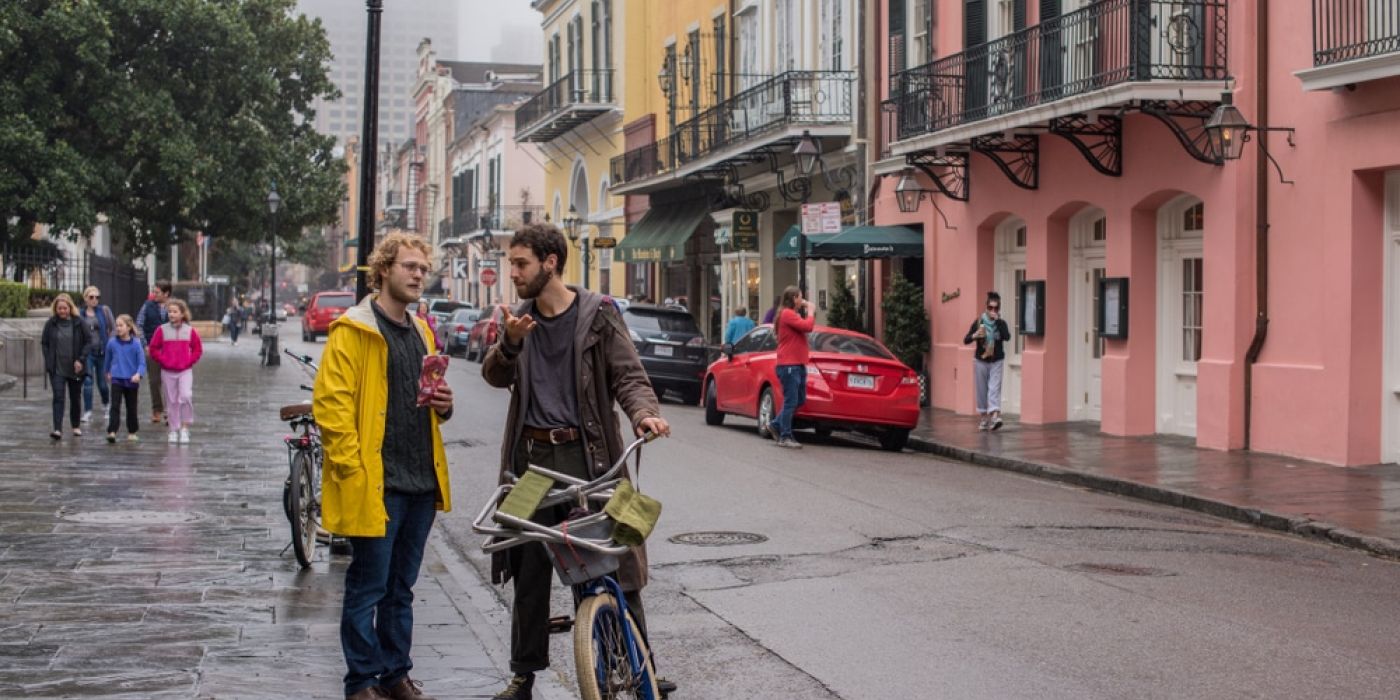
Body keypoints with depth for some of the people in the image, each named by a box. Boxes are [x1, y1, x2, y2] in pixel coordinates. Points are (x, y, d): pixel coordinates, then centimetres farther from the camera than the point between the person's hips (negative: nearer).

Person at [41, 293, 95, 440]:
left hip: (75, 368, 1)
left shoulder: (78, 323, -4)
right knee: (58, 398, -11)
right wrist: (49, 362, -4)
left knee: (75, 398, 14)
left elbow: (89, 341, -1)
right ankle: (57, 429, -17)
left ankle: (76, 426, 31)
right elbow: (44, 343, 7)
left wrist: (81, 359, -11)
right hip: (57, 369, -1)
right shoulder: (51, 324, -1)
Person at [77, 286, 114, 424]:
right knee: (87, 381, -9)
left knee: (102, 382, 7)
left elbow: (113, 329, 2)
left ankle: (106, 403, 35)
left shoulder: (104, 310, 2)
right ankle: (88, 412, -4)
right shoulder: (80, 314, 3)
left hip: (102, 351, 0)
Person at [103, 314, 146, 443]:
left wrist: (138, 374, -27)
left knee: (132, 408, 11)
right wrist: (106, 372, 30)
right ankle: (112, 432, -16)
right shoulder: (112, 342, -2)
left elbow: (142, 362, -9)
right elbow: (108, 359, 16)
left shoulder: (136, 343, -9)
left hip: (132, 381, 0)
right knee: (115, 406, -10)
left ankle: (131, 432, 24)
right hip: (116, 379, 0)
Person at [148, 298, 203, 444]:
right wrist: (162, 360, -5)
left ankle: (185, 428, -6)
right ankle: (174, 431, 16)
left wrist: (190, 361, -4)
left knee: (186, 396, -18)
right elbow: (153, 349, 2)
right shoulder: (162, 330, -2)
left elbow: (197, 348, 7)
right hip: (167, 372, 1)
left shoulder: (189, 330, 0)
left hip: (185, 370, -1)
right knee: (172, 401, 7)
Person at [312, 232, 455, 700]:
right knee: (368, 588, 0)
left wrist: (444, 405, 4)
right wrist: (352, 469, -18)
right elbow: (330, 404, -14)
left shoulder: (421, 332, 16)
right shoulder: (352, 331, -8)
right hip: (375, 484, -7)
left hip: (421, 482, 7)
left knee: (401, 588, 14)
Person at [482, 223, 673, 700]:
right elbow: (496, 377, 1)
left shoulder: (597, 314, -1)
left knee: (614, 562, -3)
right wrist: (510, 344, -21)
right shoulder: (520, 319, 11)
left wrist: (644, 412, -25)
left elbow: (628, 375, -4)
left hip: (587, 455, -4)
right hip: (531, 456, 4)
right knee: (529, 571, 10)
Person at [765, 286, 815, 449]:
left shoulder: (792, 314, 21)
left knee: (800, 400, 12)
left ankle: (775, 425, 22)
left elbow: (805, 327, 18)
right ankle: (785, 437, -4)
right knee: (791, 401, -8)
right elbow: (807, 327, -21)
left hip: (798, 364, 10)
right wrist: (810, 311, -8)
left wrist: (806, 311, 11)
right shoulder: (787, 314, -12)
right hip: (789, 364, -10)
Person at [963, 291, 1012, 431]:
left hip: (996, 361, -1)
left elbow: (1007, 337, -21)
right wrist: (974, 336, -23)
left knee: (994, 388, -13)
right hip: (980, 360, 1)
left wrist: (998, 320, -21)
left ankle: (995, 416, -26)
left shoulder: (1001, 323, -2)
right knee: (981, 390, 6)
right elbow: (965, 340, -2)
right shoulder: (978, 322, -2)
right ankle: (984, 417, 17)